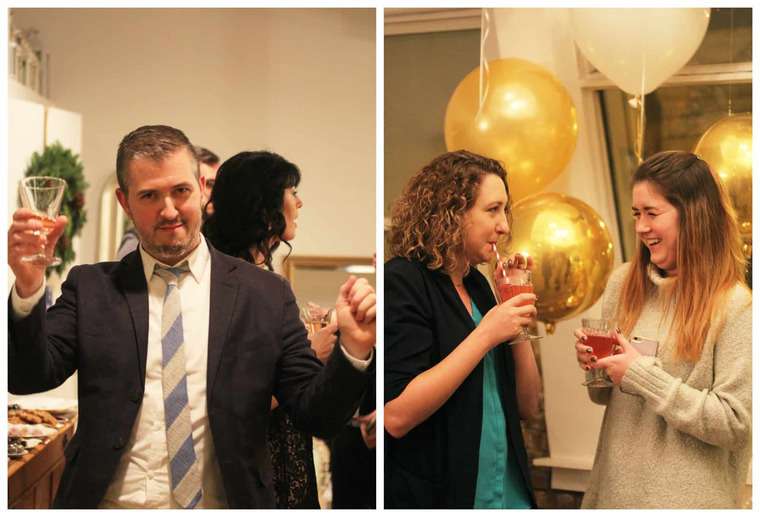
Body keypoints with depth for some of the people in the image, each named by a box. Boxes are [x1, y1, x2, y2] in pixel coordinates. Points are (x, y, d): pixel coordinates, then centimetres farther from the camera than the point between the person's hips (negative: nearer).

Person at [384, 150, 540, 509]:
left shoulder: (477, 284, 6)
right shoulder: (403, 281, -15)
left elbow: (527, 407, 8)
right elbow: (396, 415, -25)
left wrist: (518, 320, -4)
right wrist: (485, 334, -22)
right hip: (434, 494, -7)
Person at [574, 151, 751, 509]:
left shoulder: (734, 307, -14)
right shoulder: (624, 284, 0)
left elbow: (736, 423, -17)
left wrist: (643, 375, -19)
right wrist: (594, 366, -9)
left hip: (687, 496, -4)